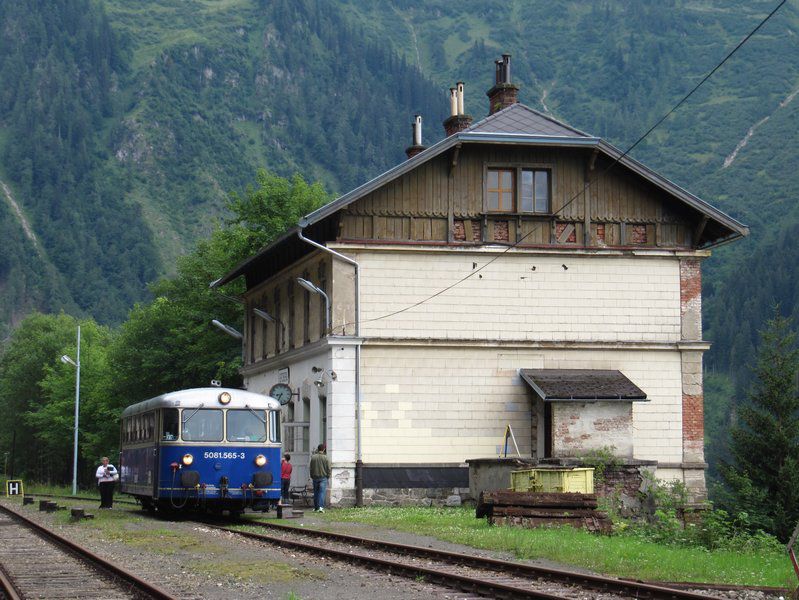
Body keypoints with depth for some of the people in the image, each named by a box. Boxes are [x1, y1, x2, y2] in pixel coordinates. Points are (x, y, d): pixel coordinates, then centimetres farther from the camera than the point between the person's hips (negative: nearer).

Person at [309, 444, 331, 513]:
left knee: (316, 493, 12)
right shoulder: (326, 458, -7)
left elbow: (311, 468, 6)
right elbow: (328, 469, -5)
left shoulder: (313, 457, 0)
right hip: (323, 477, -3)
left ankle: (316, 508, 17)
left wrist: (312, 476, 15)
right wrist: (328, 476, 9)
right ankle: (320, 506, -19)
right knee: (322, 492, -5)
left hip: (315, 477, 3)